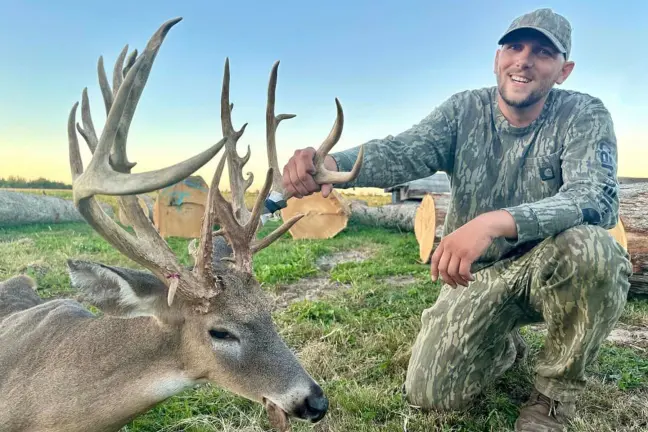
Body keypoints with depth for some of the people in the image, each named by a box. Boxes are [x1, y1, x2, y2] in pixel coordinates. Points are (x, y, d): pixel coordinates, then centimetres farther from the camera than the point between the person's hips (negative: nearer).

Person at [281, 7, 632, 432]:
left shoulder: (583, 116, -12)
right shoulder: (464, 110, -7)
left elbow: (597, 198, -30)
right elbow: (402, 152, -25)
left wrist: (495, 222, -47)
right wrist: (333, 164, -47)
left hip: (551, 270, -1)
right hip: (477, 274, 2)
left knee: (590, 246, -35)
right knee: (429, 393, -11)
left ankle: (557, 389, -7)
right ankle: (504, 345, 23)